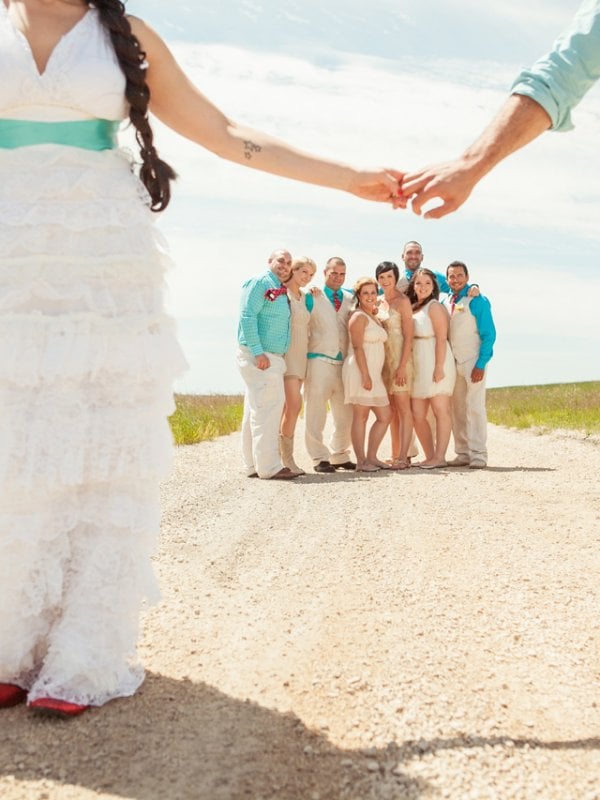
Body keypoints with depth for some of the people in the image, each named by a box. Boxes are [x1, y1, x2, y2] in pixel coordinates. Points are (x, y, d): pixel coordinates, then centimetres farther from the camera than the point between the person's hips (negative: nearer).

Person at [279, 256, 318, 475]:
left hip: (300, 356, 8)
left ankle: (281, 455, 10)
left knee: (287, 409, 7)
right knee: (294, 405, -16)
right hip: (284, 355, -7)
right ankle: (287, 457, -9)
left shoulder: (304, 297, 16)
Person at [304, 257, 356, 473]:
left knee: (345, 414, 9)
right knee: (316, 412, -4)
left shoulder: (351, 299, 15)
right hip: (319, 362, -4)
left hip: (344, 363, 5)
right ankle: (320, 458, 2)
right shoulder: (312, 297, 3)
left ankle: (340, 456, 20)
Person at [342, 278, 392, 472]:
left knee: (385, 416, 8)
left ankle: (371, 457, 14)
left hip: (374, 374, 9)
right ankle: (361, 461, -2)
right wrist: (365, 375, -20)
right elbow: (357, 347, -14)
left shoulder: (374, 317, 20)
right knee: (361, 417, -6)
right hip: (360, 372, -9)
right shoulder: (359, 317, -7)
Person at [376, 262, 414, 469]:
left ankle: (403, 456, -10)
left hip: (400, 358, -7)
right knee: (392, 409, 9)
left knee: (403, 407, -8)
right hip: (384, 359, 7)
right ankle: (395, 455, 13)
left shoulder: (402, 301, -6)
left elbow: (408, 336, -11)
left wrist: (402, 366, -18)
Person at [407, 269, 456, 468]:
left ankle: (439, 457, -5)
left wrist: (439, 367, -19)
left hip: (435, 363, -8)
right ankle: (430, 456, 12)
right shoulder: (412, 308, 17)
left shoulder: (434, 306, -5)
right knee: (417, 415, 5)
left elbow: (441, 338, -12)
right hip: (418, 366, 8)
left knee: (440, 410, -6)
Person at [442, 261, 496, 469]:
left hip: (473, 363, -6)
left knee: (474, 407, -6)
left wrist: (481, 365, -15)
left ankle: (478, 454, -3)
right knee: (457, 409, 6)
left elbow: (489, 335, -8)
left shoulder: (477, 301, -6)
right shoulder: (444, 303, 11)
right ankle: (463, 453, 11)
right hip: (452, 363, 6)